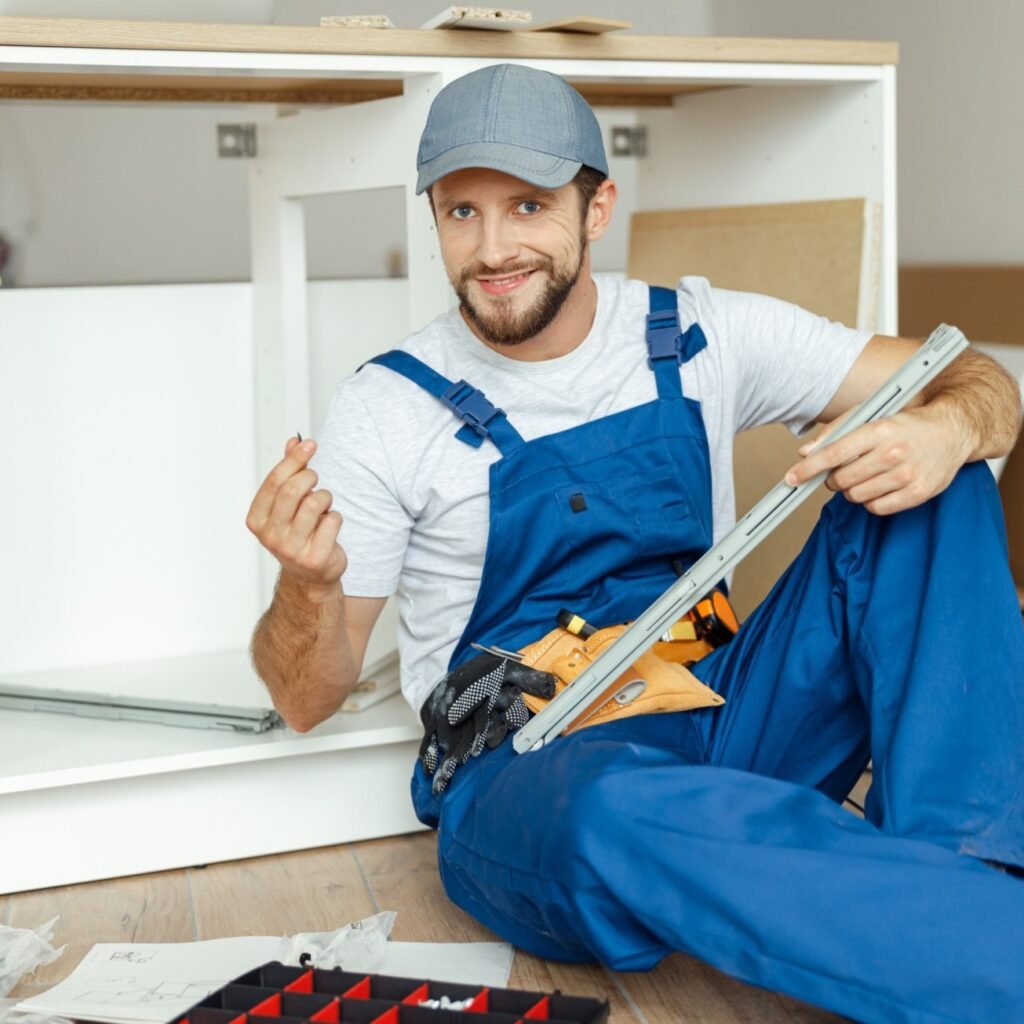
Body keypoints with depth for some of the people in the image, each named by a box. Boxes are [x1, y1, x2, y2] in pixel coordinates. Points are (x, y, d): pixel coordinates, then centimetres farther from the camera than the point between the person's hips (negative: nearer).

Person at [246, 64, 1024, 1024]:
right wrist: (308, 587, -25)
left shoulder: (703, 336, 2)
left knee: (927, 488, -11)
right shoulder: (386, 411, -5)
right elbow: (307, 700, -2)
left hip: (721, 729, 4)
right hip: (528, 779, -3)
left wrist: (944, 430, -21)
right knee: (623, 813, -40)